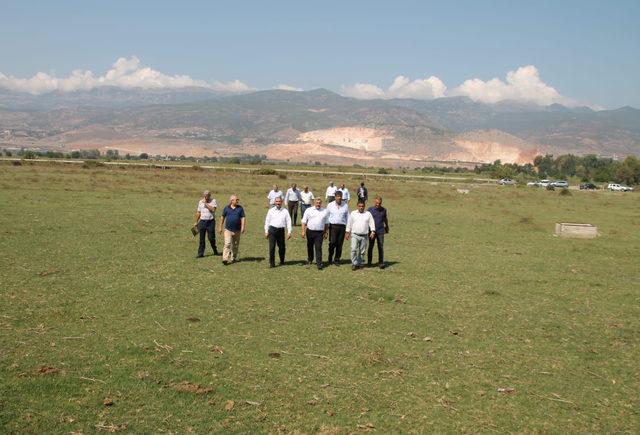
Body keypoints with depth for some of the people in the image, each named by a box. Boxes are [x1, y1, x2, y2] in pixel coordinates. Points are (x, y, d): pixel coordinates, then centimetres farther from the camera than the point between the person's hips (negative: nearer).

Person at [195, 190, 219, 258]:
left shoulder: (213, 201, -3)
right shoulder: (200, 202, 8)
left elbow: (213, 209, -20)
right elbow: (198, 213, 15)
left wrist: (206, 203, -19)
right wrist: (196, 222, 16)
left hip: (211, 222, -3)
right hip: (202, 221, 3)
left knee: (211, 237, 1)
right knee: (201, 239, 1)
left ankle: (215, 250, 24)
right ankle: (200, 253, 5)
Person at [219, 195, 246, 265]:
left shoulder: (240, 208, 4)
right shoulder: (226, 208, 2)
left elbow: (243, 218, 0)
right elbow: (222, 218, 10)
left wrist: (242, 227, -12)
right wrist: (220, 227, 10)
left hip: (237, 230, 2)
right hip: (228, 230, -2)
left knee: (235, 245, 11)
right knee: (227, 244, -14)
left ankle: (233, 258, 25)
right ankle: (225, 259, -19)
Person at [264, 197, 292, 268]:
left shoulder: (285, 211, 7)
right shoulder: (271, 211, 7)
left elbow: (288, 221, 5)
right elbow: (267, 221, 9)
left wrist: (289, 232, -2)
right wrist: (266, 231, 5)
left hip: (281, 230, 1)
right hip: (272, 229, -1)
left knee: (282, 247, 9)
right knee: (272, 247, -7)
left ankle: (282, 261, 28)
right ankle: (272, 263, -1)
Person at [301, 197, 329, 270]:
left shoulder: (324, 211, 7)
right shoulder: (308, 210, 3)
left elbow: (326, 223, 13)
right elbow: (304, 221, 3)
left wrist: (326, 232, 9)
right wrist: (303, 231, -5)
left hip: (320, 232, -1)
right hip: (310, 231, 1)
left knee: (318, 248, -7)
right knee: (310, 247, 15)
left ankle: (319, 264, -8)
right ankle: (310, 260, 35)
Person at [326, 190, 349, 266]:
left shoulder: (345, 206, 7)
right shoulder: (330, 205, 5)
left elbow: (347, 217, 12)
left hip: (342, 226, 1)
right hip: (333, 226, -1)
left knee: (339, 244, 3)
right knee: (332, 242, -9)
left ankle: (337, 260, 13)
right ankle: (330, 258, 8)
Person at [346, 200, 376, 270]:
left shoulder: (368, 214, 7)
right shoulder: (353, 213, 7)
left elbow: (372, 223, 2)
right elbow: (349, 223, 10)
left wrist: (372, 232, -9)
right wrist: (348, 233, 8)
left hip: (364, 236, 1)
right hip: (355, 235, -1)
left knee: (362, 251, 6)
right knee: (354, 249, -13)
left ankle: (359, 263, 18)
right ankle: (354, 264, -7)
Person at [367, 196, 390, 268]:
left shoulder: (383, 210, 3)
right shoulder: (370, 209, -1)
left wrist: (387, 227, 32)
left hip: (381, 231, 0)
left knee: (381, 247, -3)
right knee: (370, 247, 7)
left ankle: (381, 262, 0)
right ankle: (369, 262, 18)